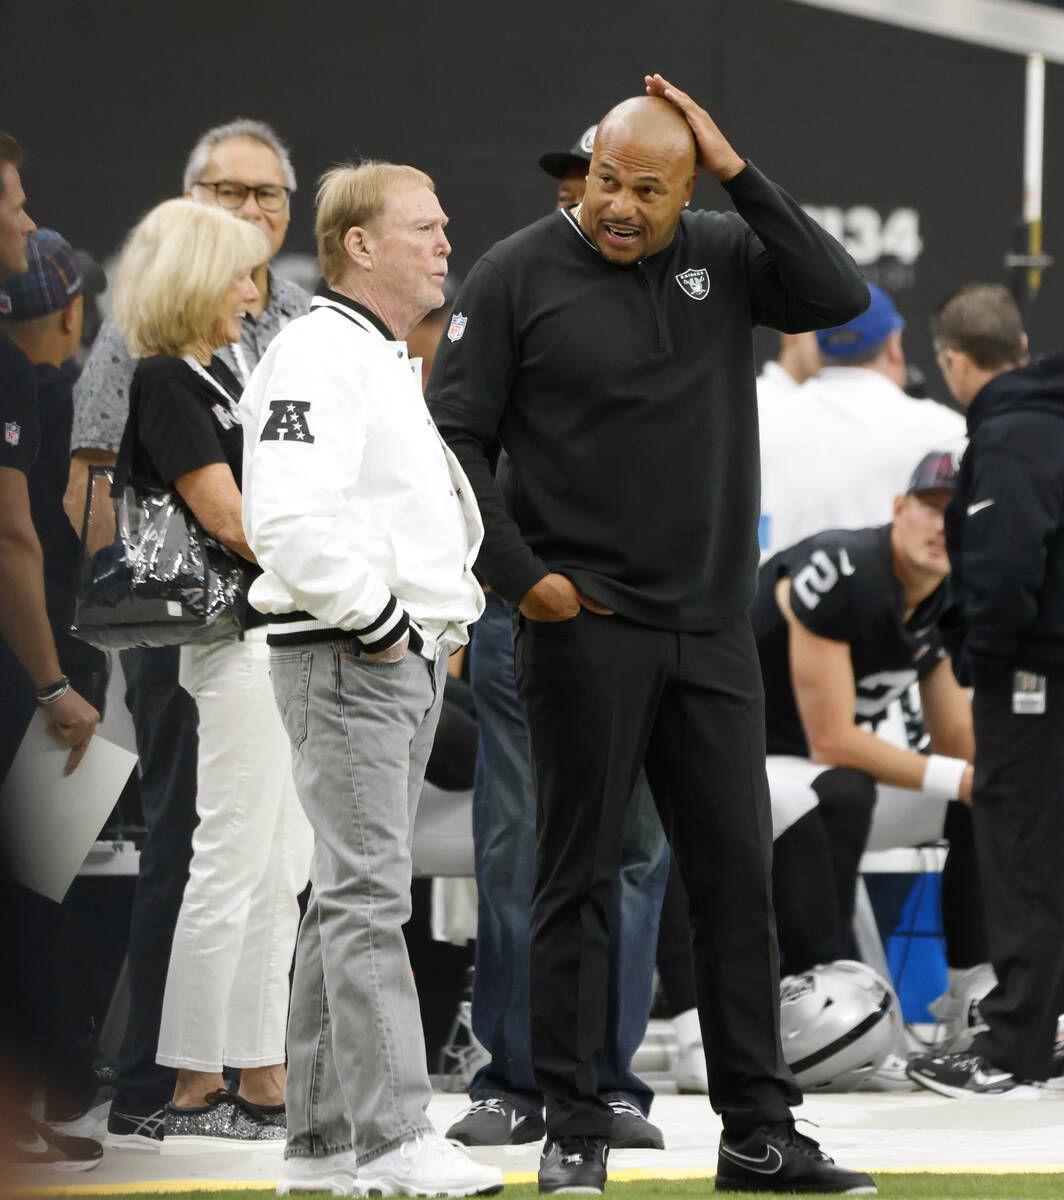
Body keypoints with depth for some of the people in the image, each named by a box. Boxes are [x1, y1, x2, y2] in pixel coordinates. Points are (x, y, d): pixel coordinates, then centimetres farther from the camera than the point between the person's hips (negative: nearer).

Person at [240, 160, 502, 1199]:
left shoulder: (389, 363, 20)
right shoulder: (317, 357, -13)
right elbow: (288, 518, -25)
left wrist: (448, 605, 15)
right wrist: (373, 616, -19)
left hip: (407, 655, 11)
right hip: (344, 657, -11)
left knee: (352, 897, 11)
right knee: (368, 896, -12)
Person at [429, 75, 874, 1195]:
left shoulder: (723, 256, 6)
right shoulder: (519, 274, -4)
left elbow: (840, 297, -9)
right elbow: (454, 437, -4)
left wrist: (739, 172, -12)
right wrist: (520, 574, -12)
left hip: (710, 635, 4)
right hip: (582, 629, -4)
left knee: (738, 877, 6)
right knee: (578, 880, 2)